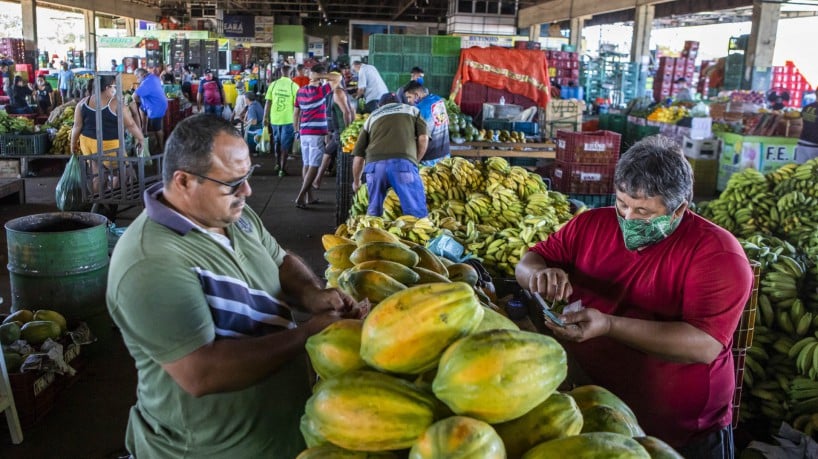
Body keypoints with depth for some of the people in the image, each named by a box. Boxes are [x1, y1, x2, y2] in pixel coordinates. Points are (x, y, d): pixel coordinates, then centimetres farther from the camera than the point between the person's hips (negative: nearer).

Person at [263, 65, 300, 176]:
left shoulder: (273, 84, -2)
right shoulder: (294, 86, -9)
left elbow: (267, 103, 0)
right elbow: (296, 105, -8)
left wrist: (265, 117, 10)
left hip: (274, 118, 3)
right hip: (288, 119, -3)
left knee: (277, 142, 22)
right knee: (285, 144, 5)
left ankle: (277, 164, 33)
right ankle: (282, 169, 5)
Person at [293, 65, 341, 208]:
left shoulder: (300, 91, 8)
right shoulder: (321, 91, -10)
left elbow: (295, 113, 12)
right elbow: (338, 77, -9)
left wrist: (296, 131, 20)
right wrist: (321, 77, -9)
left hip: (304, 133, 6)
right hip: (317, 133, -6)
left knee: (306, 165, 12)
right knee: (313, 166, -5)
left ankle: (309, 197, 14)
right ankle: (300, 197, -13)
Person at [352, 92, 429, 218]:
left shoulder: (372, 117, 31)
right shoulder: (412, 110, 29)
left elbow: (358, 156, 26)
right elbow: (423, 138, 11)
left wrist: (356, 182, 41)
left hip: (374, 165, 3)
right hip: (403, 163, -2)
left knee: (374, 212, 17)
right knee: (417, 213, 1)